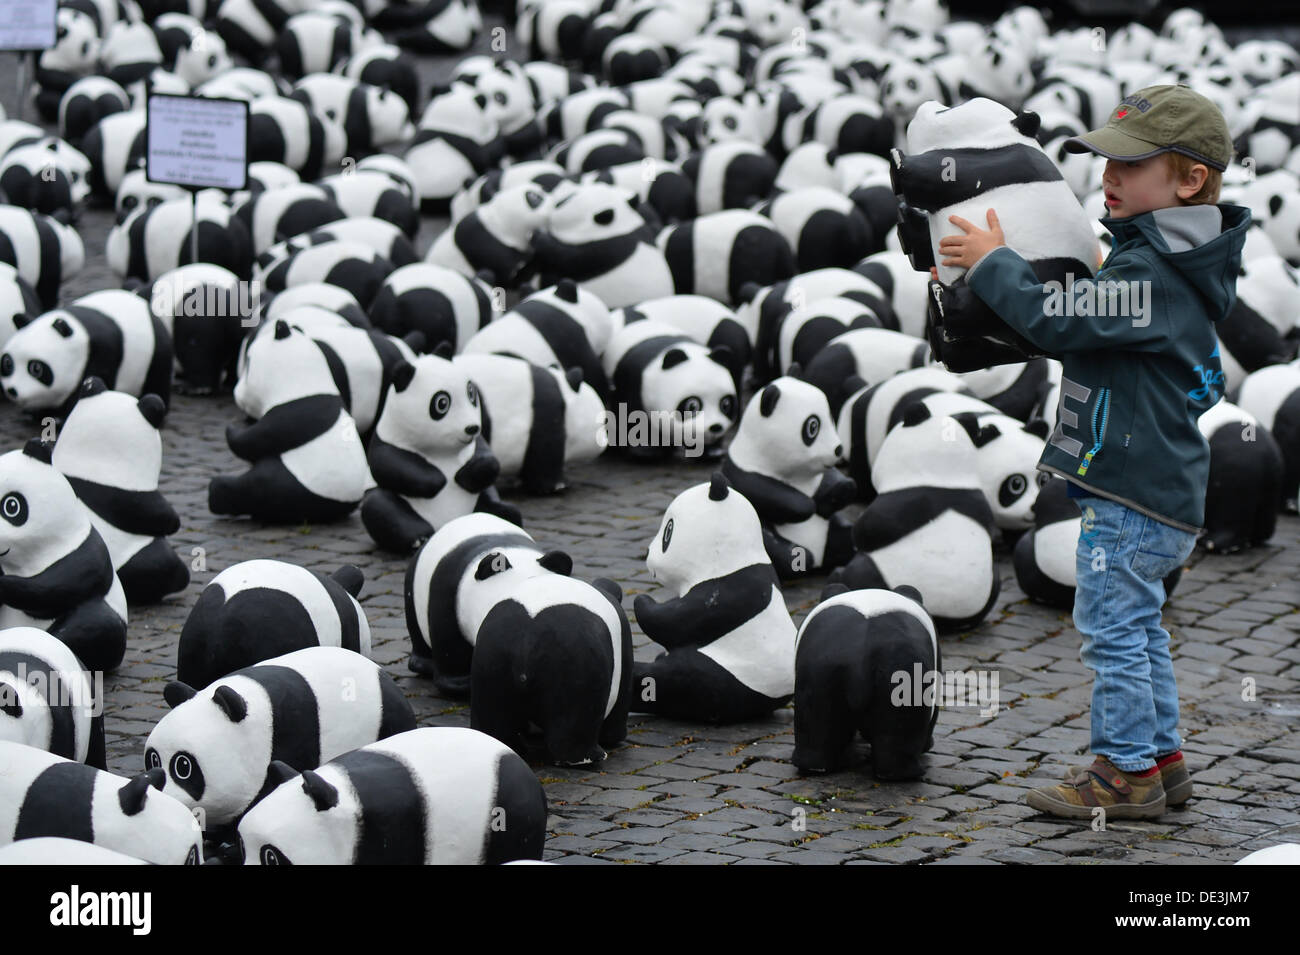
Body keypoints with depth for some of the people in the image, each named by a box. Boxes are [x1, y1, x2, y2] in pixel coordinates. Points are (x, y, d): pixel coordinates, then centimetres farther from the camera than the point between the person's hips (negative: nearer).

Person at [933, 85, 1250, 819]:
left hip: (1134, 490, -11)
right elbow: (1087, 323, 24)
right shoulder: (1164, 261, 13)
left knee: (1112, 624, -4)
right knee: (1140, 624, 18)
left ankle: (1127, 770, 3)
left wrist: (993, 263, -13)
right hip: (1150, 484, 11)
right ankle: (1161, 757, 25)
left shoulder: (1155, 273, -21)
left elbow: (1060, 320, -25)